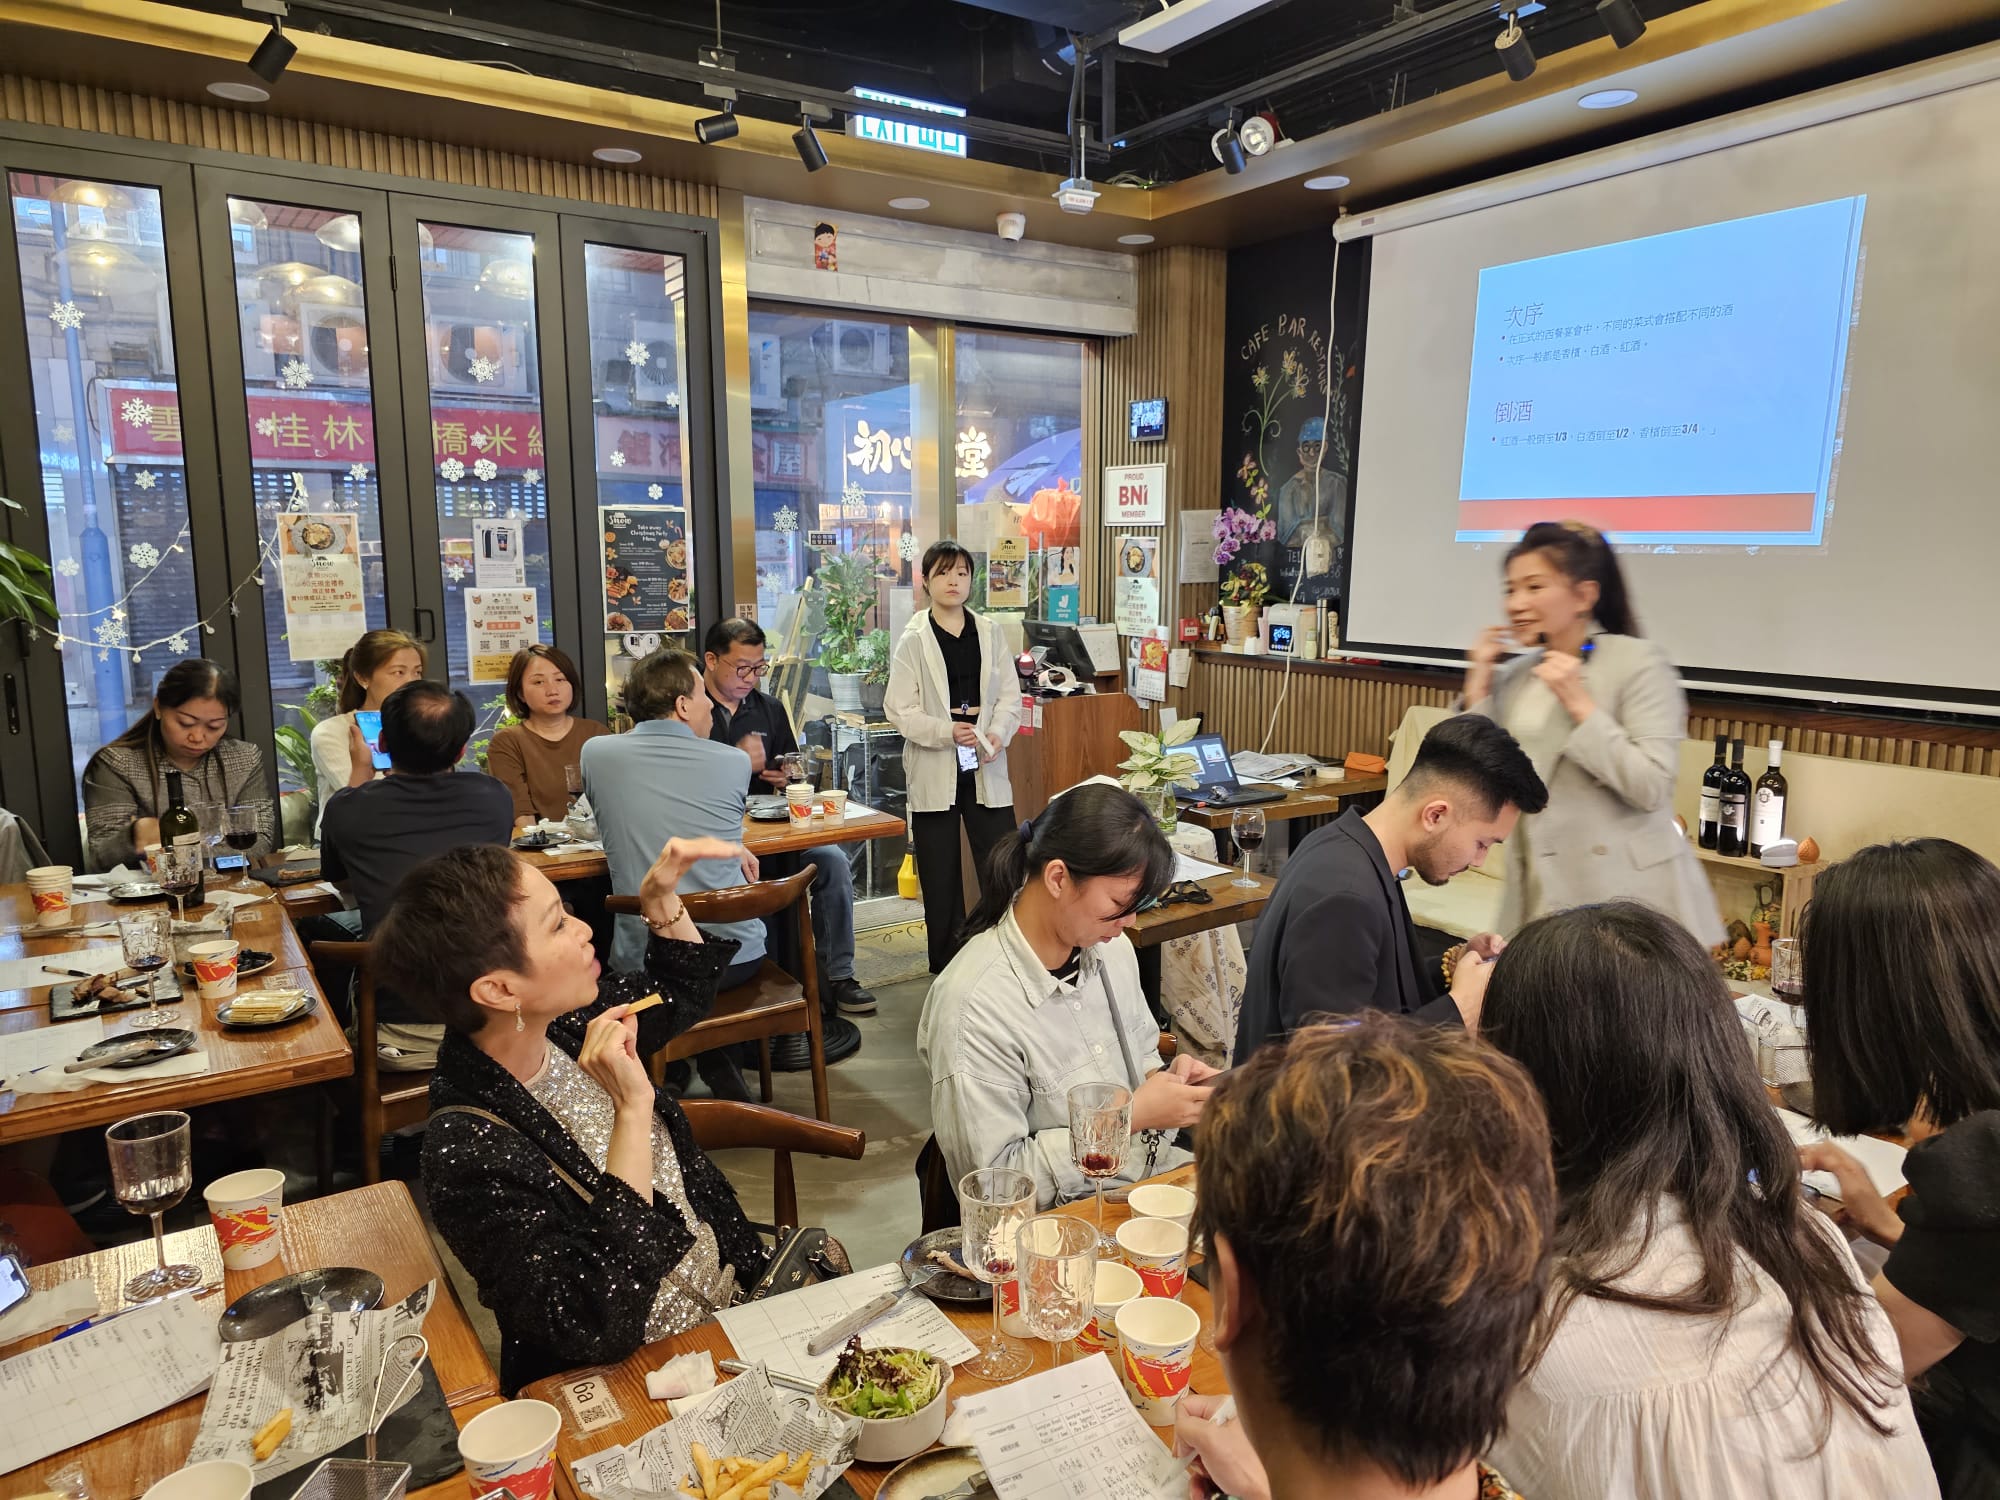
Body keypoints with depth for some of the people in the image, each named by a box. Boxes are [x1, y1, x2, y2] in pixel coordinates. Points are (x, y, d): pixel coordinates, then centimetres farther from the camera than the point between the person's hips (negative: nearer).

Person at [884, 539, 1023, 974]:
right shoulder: (913, 640, -1)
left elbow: (1010, 695, 7)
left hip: (986, 768, 2)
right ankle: (947, 967, 19)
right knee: (940, 877, 7)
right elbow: (900, 709, -6)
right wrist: (948, 732, -19)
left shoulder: (990, 633, 7)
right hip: (934, 772, -2)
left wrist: (998, 733, -12)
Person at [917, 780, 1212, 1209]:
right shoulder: (973, 1006, -23)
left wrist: (1165, 1079, -6)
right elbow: (993, 1179, -20)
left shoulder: (1112, 948, 0)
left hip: (1156, 1171, 7)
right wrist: (1131, 1117, -20)